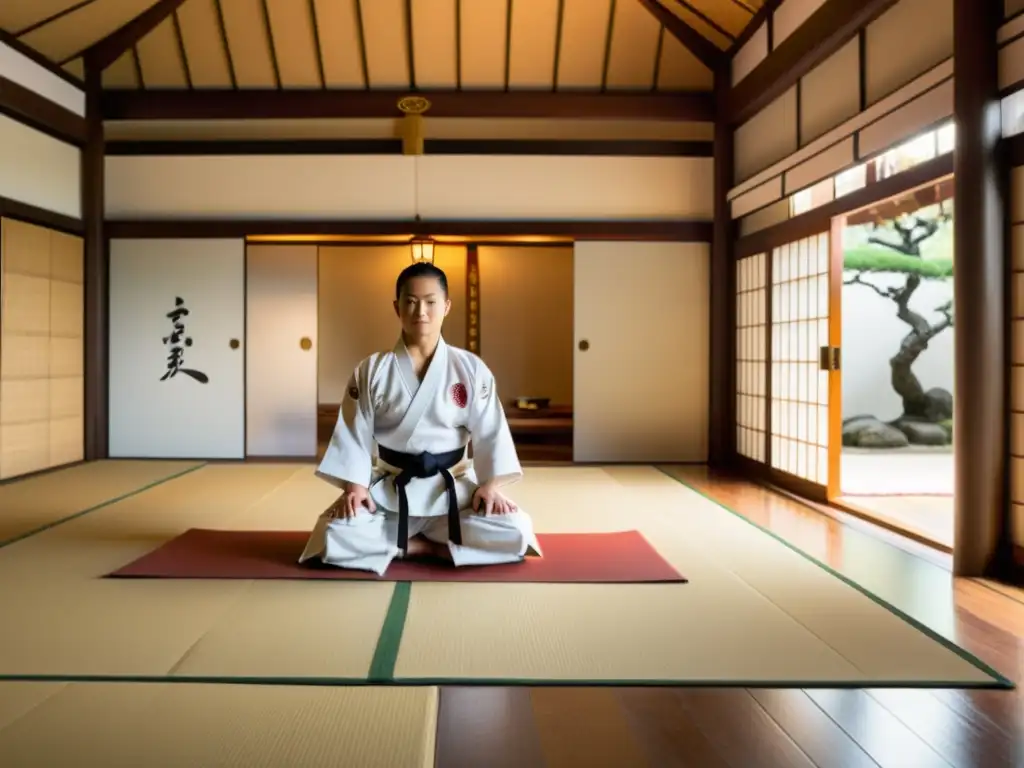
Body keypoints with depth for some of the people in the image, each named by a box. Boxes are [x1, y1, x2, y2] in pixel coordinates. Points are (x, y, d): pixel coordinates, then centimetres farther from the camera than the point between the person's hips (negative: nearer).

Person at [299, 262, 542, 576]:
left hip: (454, 488, 1)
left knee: (516, 533, -21)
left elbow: (490, 431, -3)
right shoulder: (372, 371, -2)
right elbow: (354, 433, -1)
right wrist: (354, 486, -13)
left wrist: (489, 484, -14)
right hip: (388, 491, -1)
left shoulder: (471, 369, -4)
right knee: (334, 537, -25)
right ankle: (424, 546, -5)